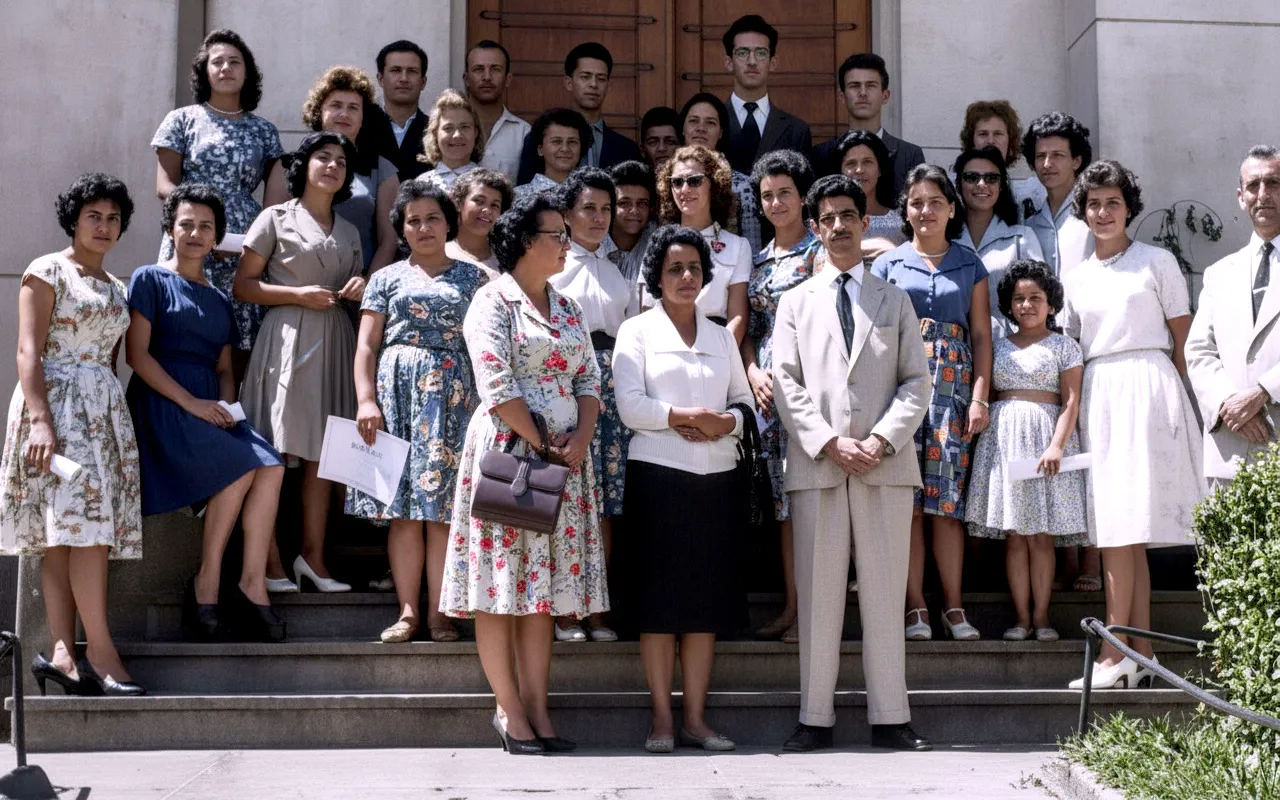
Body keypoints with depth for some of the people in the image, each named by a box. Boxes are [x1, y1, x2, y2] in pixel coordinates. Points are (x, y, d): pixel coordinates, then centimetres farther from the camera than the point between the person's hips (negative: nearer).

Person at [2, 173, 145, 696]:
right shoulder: (47, 272, 0)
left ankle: (63, 652, -7)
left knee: (65, 533, -1)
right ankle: (99, 651, -19)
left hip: (105, 408, 7)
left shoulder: (116, 289, 20)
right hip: (56, 402, -7)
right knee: (84, 519, -17)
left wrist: (116, 418, 13)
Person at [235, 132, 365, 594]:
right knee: (275, 454, -8)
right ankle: (270, 560, -3)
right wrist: (299, 295, -12)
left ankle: (313, 555, 11)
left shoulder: (349, 231, 19)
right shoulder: (276, 218, 3)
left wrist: (360, 288, 3)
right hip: (287, 338, -5)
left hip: (334, 342, 5)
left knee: (322, 453, 5)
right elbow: (243, 285, -1)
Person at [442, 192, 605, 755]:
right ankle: (510, 710, 3)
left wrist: (580, 439, -5)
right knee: (502, 583, -3)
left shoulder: (568, 310, 17)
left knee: (545, 581, 6)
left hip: (564, 457, 7)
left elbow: (589, 380, 12)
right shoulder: (493, 302, -4)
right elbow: (496, 386, -14)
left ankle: (537, 709, 9)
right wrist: (541, 445, -14)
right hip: (507, 450, -6)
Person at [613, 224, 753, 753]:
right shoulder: (636, 332, 5)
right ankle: (662, 718, 2)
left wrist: (724, 423, -7)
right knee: (659, 596, -3)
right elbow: (630, 406, -6)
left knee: (708, 598, 2)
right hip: (658, 475, -4)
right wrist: (687, 417, -15)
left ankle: (695, 716, 7)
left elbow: (745, 401, 13)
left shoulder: (721, 337, 17)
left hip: (717, 477, 4)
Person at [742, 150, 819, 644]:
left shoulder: (818, 251, -1)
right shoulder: (758, 259, 18)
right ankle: (791, 608, 13)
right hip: (768, 385, 7)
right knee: (783, 496, 8)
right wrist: (754, 372, 0)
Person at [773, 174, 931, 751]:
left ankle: (890, 719, 6)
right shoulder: (796, 302, 14)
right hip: (816, 466, 0)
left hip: (887, 465, 0)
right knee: (817, 596, 1)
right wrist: (830, 443, -9)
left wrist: (881, 440, -9)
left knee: (885, 595, 1)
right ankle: (815, 719, 6)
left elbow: (916, 382, 7)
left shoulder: (895, 299, 15)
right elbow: (787, 385, 4)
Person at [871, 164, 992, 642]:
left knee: (947, 497, -3)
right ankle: (915, 608, 0)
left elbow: (981, 335, 9)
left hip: (953, 384, 1)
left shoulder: (970, 266, 14)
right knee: (905, 500, -4)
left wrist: (980, 397, -2)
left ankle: (953, 608, 2)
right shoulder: (888, 264, 11)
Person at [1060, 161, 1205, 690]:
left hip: (1147, 391, -5)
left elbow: (1182, 341, 4)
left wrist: (1172, 398, -4)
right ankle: (1142, 655, 3)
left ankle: (1115, 654, -12)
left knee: (1122, 527, -12)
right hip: (1097, 397, 5)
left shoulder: (1158, 263, 5)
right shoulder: (1075, 279, 17)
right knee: (1124, 531, 2)